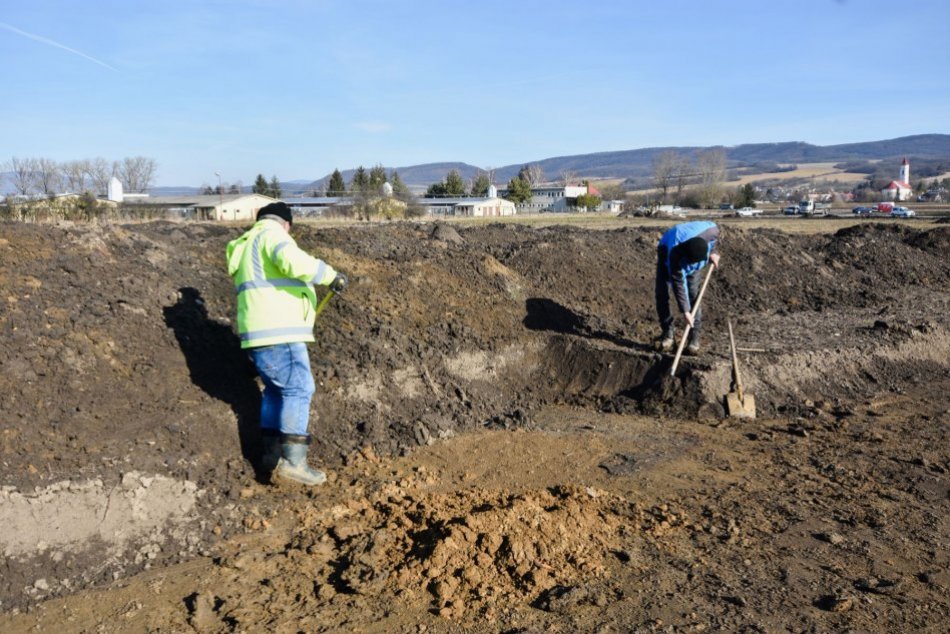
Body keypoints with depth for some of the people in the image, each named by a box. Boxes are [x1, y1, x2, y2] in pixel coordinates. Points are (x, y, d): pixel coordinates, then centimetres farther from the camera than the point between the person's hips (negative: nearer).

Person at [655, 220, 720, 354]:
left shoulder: (711, 232, -38)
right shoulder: (675, 253, -45)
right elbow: (679, 284, -37)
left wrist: (712, 253, -11)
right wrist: (685, 311, -36)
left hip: (693, 251, 2)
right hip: (666, 251, -2)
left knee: (694, 293, -10)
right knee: (662, 294, -11)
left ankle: (694, 337, -4)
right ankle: (667, 333, 4)